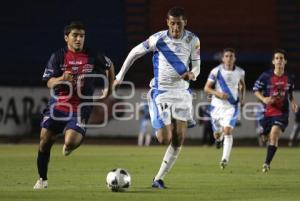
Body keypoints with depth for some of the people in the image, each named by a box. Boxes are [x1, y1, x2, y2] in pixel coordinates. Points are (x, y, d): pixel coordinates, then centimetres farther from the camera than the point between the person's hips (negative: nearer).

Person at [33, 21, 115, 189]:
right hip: (57, 104, 2)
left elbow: (109, 65, 20)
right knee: (44, 142, -2)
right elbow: (49, 83, -7)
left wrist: (109, 88, 21)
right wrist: (62, 79, -28)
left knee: (70, 143, -23)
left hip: (80, 108, -2)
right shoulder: (58, 57, -2)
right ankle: (42, 179, 17)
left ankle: (78, 137, 18)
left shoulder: (93, 57, 0)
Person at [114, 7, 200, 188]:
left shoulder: (193, 40, -4)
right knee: (165, 139, -13)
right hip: (161, 93, -3)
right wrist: (120, 76, 5)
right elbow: (135, 53, 2)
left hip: (182, 92, 3)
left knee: (178, 141, -3)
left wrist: (192, 74, -19)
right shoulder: (158, 39, -12)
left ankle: (159, 179, 9)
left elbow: (196, 65, 5)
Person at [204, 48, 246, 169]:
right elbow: (206, 88, -4)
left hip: (232, 106, -1)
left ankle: (225, 159, -22)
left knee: (228, 131, -21)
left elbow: (242, 84, 23)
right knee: (217, 135, 12)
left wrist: (242, 96, 7)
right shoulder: (216, 71, -6)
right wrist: (218, 93, -21)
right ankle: (220, 133, 52)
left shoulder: (240, 72, 1)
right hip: (217, 105, 1)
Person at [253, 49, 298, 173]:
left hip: (282, 112, -1)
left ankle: (267, 163, -21)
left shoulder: (289, 78, 2)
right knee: (268, 138, 10)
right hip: (267, 112, 1)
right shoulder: (266, 76, -5)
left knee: (274, 134, -21)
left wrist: (293, 102, 1)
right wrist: (263, 99, -16)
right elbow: (255, 90, 2)